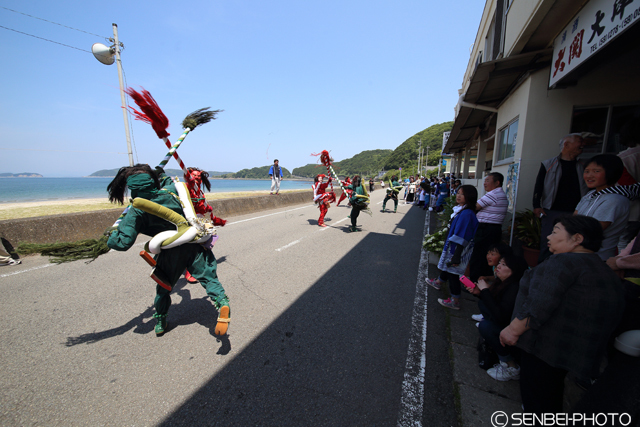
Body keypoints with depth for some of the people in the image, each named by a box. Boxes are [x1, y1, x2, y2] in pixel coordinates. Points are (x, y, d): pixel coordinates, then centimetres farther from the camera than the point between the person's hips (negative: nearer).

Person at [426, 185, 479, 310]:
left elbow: (462, 238, -27)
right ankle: (438, 282, 52)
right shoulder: (461, 210, 4)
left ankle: (455, 301, 16)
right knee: (446, 266, 28)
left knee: (452, 272, 2)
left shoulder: (466, 214, -26)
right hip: (452, 246, 9)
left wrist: (456, 256, -26)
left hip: (457, 249, -9)